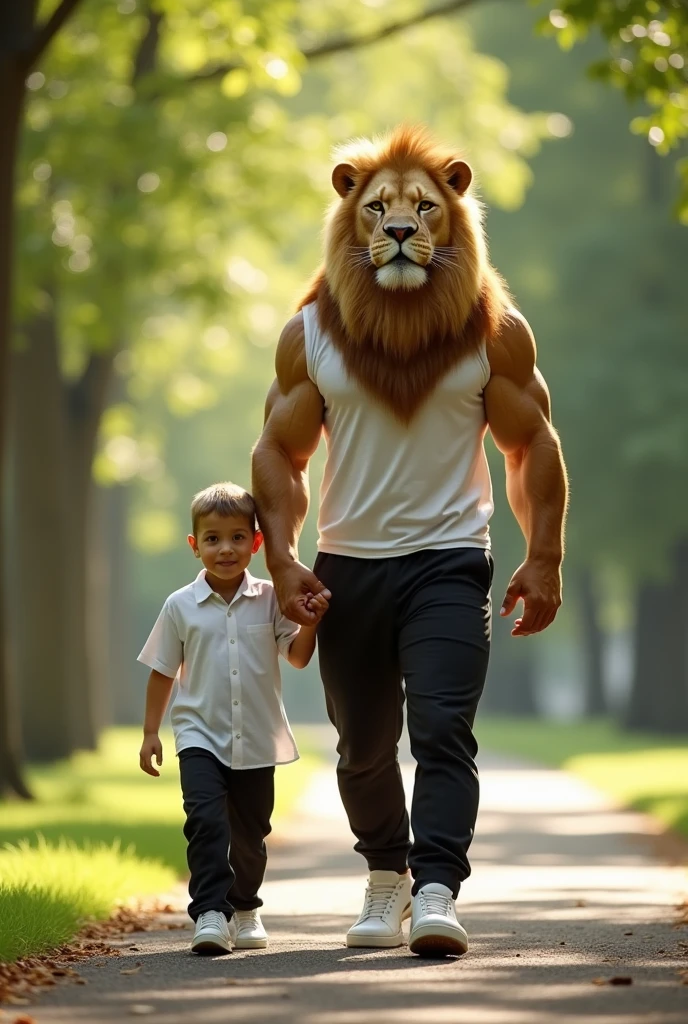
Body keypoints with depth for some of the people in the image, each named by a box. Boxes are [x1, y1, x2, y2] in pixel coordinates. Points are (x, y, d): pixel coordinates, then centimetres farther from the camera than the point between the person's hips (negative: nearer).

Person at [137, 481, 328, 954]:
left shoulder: (270, 599, -2)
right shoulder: (181, 606, -2)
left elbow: (297, 657, -5)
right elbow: (163, 672, 6)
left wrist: (310, 624, -24)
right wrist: (150, 732, 6)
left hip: (257, 739, 2)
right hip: (201, 737, -2)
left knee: (250, 832, 14)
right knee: (206, 818, -22)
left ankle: (244, 908, 36)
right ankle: (210, 914, -25)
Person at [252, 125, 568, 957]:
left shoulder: (495, 331, -1)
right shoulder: (310, 334, 2)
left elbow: (532, 449, 4)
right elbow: (279, 453, 7)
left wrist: (544, 560, -2)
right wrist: (282, 558, -3)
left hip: (448, 561, -2)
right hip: (346, 566, 2)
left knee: (442, 732, -16)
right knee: (363, 747, 13)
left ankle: (436, 894, -20)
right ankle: (386, 874, 34)